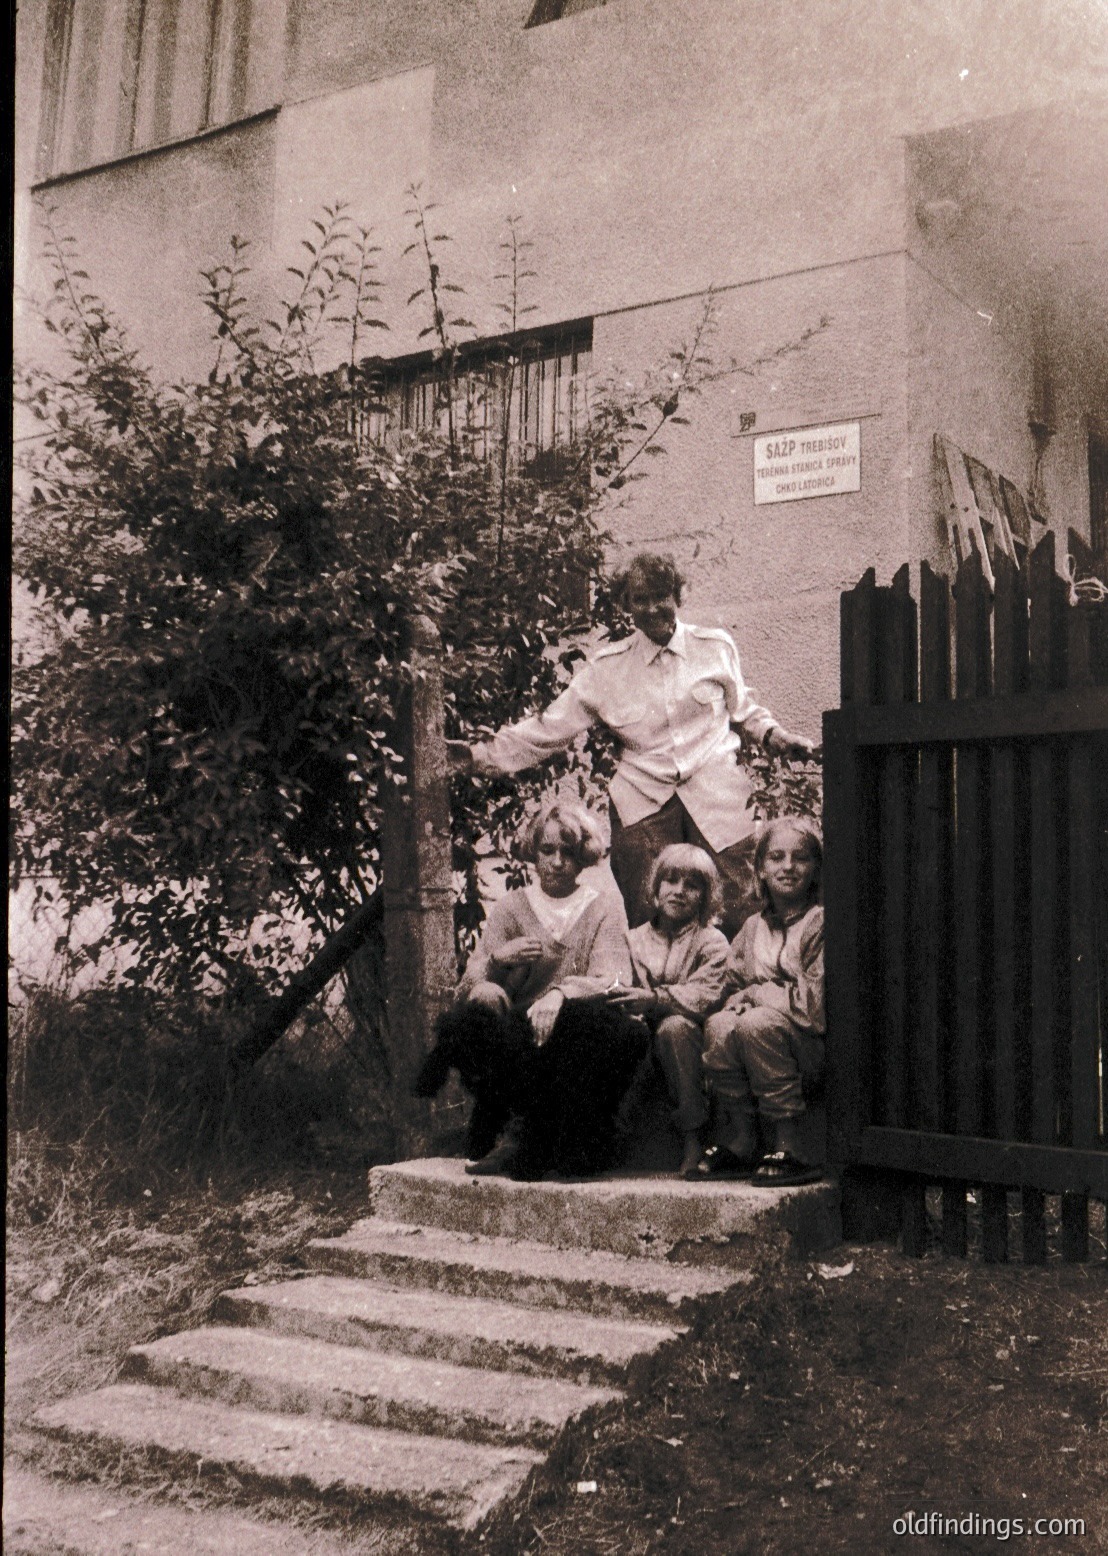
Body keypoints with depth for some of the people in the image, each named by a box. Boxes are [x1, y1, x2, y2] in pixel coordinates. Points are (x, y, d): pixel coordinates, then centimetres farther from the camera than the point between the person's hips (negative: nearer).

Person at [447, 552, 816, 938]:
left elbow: (742, 709, 24)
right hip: (643, 805, 0)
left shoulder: (715, 647, 8)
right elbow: (549, 729, 7)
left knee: (740, 918, -8)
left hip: (717, 798, 0)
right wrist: (477, 756, 0)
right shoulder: (606, 669, 5)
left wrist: (773, 735, 6)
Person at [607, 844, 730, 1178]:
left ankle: (693, 1139, -23)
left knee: (674, 1026, -35)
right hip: (645, 1047, 2)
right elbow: (613, 985, 6)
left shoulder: (712, 942, 5)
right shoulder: (635, 939, 17)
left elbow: (703, 997, -12)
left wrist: (652, 998, -27)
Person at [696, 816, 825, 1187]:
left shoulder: (822, 924, -3)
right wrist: (738, 999, -8)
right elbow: (731, 992, 17)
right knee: (719, 1026, -23)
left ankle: (790, 1150, -25)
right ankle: (738, 1144, -17)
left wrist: (755, 993, -5)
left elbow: (818, 999, -13)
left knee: (756, 1023, -32)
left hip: (815, 1043, -5)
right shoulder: (753, 928, 16)